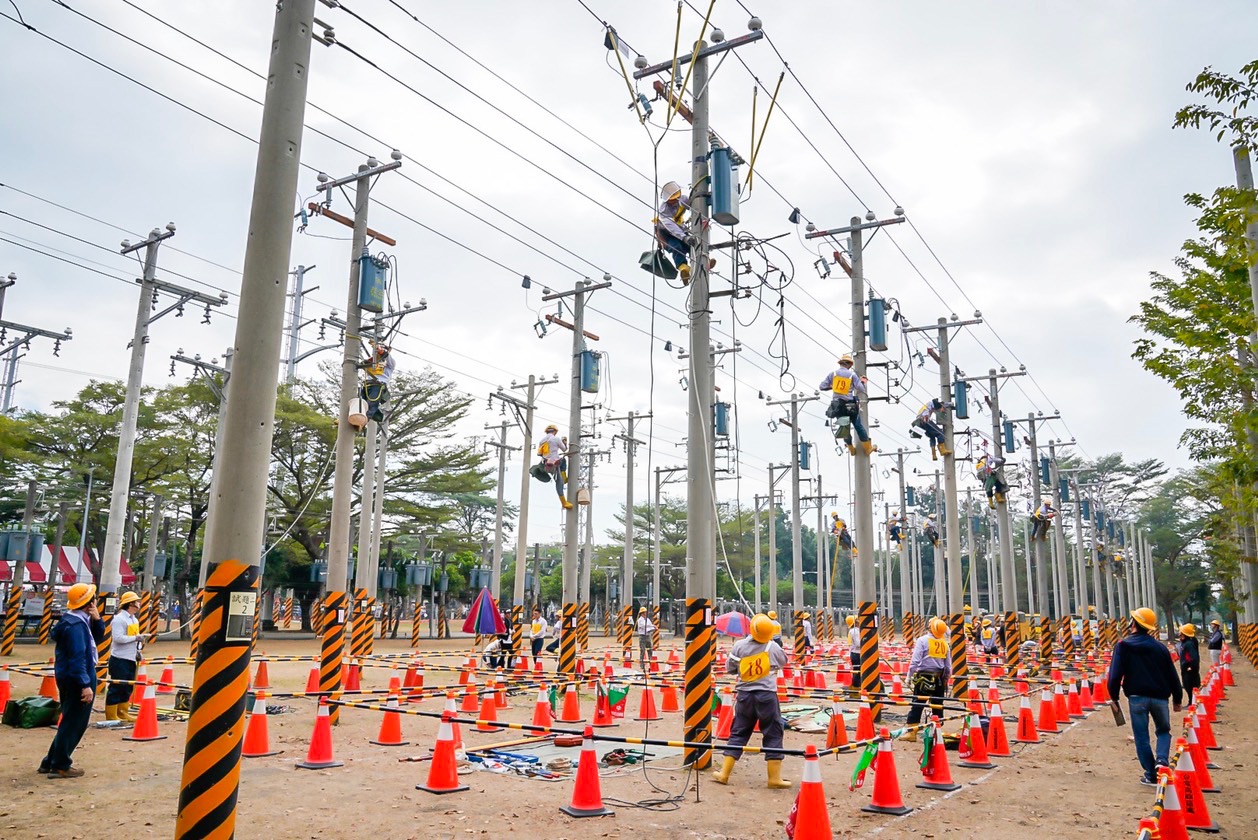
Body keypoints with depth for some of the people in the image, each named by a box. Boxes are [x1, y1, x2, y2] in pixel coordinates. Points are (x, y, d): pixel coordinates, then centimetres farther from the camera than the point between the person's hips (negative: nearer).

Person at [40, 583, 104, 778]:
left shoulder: (80, 620, 9)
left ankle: (50, 762, 28)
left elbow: (97, 638, 16)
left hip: (70, 678, 10)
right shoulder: (75, 624, -21)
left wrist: (97, 620, -1)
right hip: (75, 679, -10)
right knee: (74, 723, 0)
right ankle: (60, 766, 9)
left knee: (71, 721, 20)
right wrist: (85, 685, -27)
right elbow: (77, 658, -26)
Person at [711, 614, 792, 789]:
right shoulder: (774, 647, -7)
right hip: (767, 695, -2)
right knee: (773, 735, 8)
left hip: (744, 695, 2)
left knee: (738, 733, 11)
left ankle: (724, 773, 13)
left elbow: (729, 669, 2)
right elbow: (783, 662, 13)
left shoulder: (739, 646, -7)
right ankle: (774, 777, 10)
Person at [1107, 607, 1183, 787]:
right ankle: (1161, 759, -3)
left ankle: (1151, 775, 8)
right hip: (1159, 697, 2)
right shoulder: (1160, 647, 4)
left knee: (1142, 737, 7)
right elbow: (1172, 675, 8)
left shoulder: (1123, 646, -4)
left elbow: (1115, 674, -8)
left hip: (1137, 697, -2)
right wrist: (1177, 699, 19)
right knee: (1163, 731, 21)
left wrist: (1114, 697, 3)